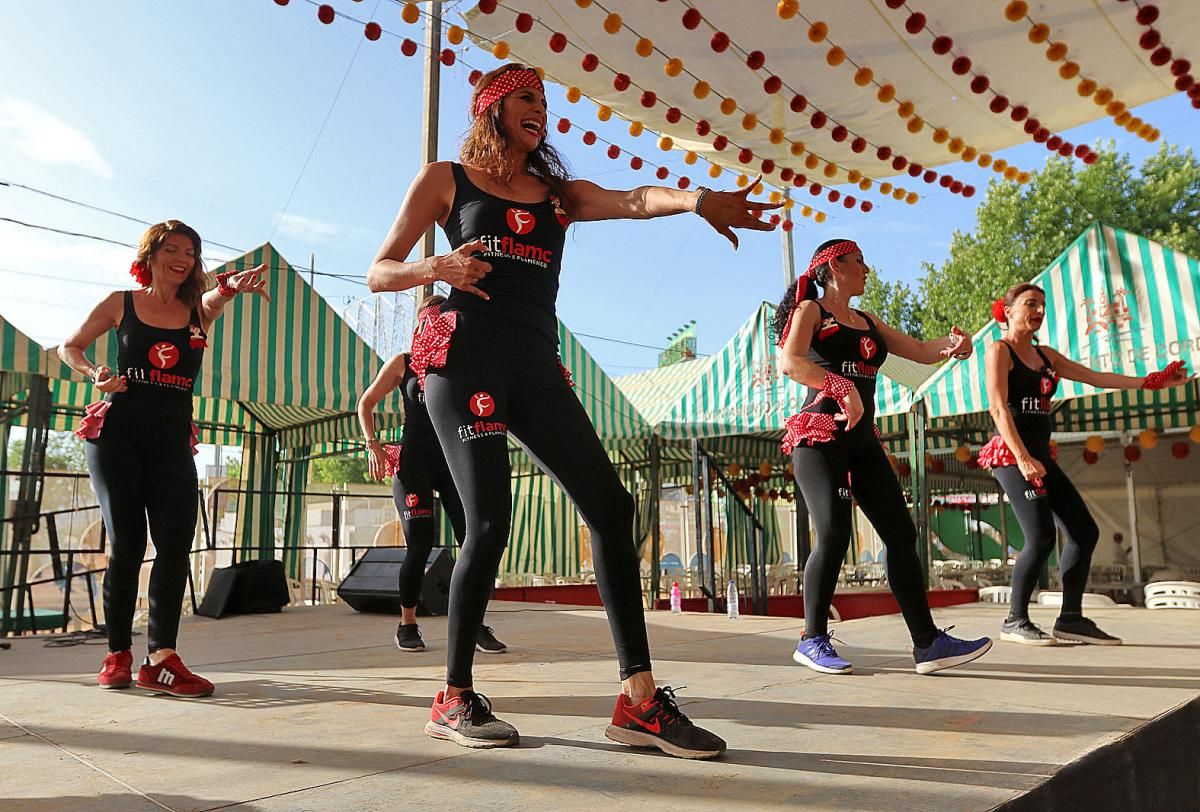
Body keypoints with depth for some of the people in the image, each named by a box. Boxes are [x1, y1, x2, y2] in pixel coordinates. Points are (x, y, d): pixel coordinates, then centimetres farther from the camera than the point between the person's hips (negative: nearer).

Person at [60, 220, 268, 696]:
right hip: (116, 433, -1)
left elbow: (217, 297, -15)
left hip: (173, 441, 2)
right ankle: (118, 654, 10)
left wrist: (233, 286, -38)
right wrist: (95, 373, -6)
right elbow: (69, 347, 15)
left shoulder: (199, 310, 9)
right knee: (126, 542, -2)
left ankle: (162, 658, -9)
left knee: (176, 539, -10)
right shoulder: (120, 303, 6)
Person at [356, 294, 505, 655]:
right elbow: (366, 403, 12)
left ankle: (476, 625, -1)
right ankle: (407, 625, 12)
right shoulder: (403, 363, 9)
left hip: (454, 461, 2)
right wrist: (372, 443, 1)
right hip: (414, 462, -2)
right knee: (420, 544, -6)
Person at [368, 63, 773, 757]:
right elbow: (379, 274, 8)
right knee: (490, 523, -13)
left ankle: (640, 700, -7)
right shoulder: (446, 179, 12)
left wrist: (697, 199, -23)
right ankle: (454, 699, 5)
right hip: (468, 353, -4)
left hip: (537, 362, 4)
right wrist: (436, 269, -14)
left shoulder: (560, 193, 21)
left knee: (612, 504, -10)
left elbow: (634, 200, 0)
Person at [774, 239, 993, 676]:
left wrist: (952, 342, -1)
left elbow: (920, 351, 21)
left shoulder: (868, 322, 23)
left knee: (901, 534, 0)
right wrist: (843, 388, -28)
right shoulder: (811, 310, 2)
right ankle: (813, 639, -2)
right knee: (834, 534, -16)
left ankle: (927, 642, 4)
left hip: (863, 440, 8)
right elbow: (790, 362, -16)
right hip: (820, 437, -7)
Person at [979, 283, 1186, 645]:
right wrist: (1022, 458, -23)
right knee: (1041, 537, -16)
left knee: (1084, 530, 4)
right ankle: (1015, 621, -3)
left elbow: (1094, 377, 20)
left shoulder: (1045, 355, 19)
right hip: (1011, 454, -9)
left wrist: (1150, 382, 11)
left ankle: (1070, 618, 10)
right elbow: (998, 407, -14)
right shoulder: (999, 350, -4)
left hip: (1040, 454, 9)